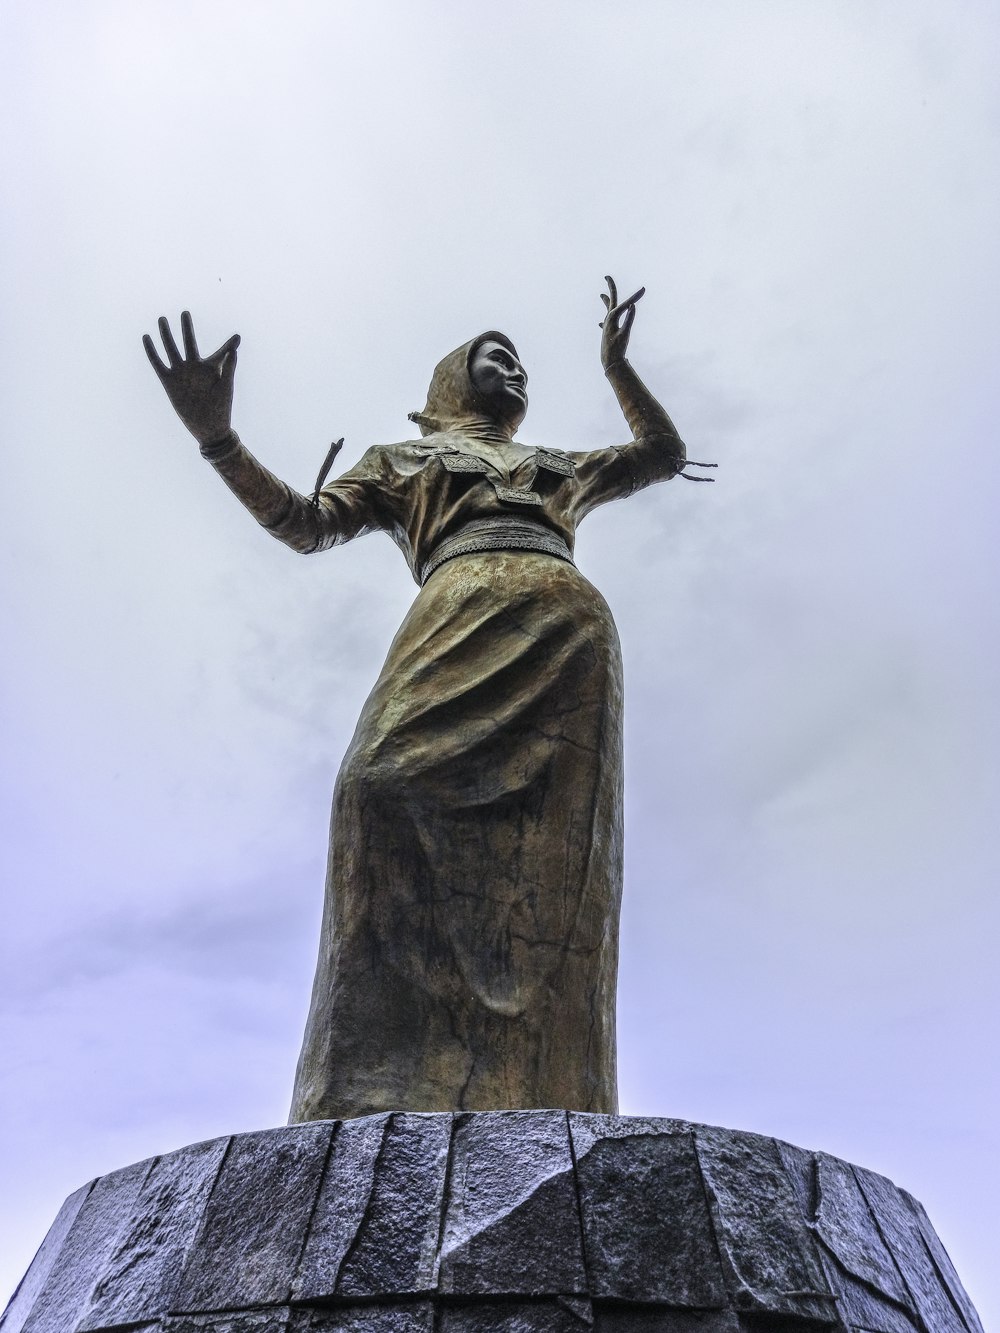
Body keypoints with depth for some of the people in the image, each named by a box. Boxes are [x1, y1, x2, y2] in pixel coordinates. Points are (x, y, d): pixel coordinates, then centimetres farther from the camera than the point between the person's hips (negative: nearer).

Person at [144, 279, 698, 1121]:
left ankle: (542, 1099, -27)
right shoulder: (397, 460, 34)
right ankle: (375, 1087, -35)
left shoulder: (560, 467, 43)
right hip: (463, 598, -2)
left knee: (554, 840, -18)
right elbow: (305, 526, 20)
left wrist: (615, 361, 45)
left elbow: (663, 454, 47)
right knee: (389, 777, -30)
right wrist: (216, 435, 8)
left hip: (572, 619, 3)